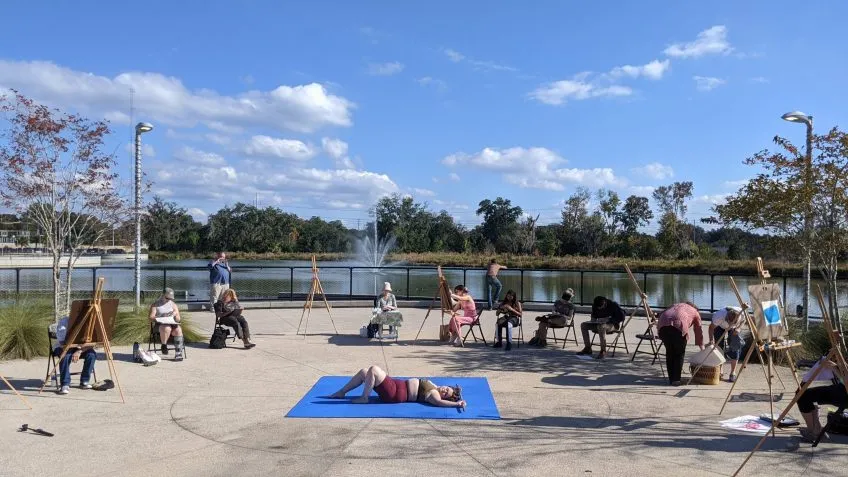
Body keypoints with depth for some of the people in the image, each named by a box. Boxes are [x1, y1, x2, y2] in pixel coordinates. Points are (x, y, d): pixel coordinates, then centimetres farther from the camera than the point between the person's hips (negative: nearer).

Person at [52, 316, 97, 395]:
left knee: (92, 353, -24)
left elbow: (91, 343, -17)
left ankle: (84, 381, -10)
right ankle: (65, 385, -28)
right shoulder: (64, 322, -19)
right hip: (62, 347, -3)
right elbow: (63, 343, -26)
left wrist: (79, 351, -33)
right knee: (66, 355, -35)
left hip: (78, 348, 3)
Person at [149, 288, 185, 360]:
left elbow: (178, 319, 16)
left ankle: (178, 353, -35)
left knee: (178, 330, -32)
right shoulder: (155, 304, 12)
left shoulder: (173, 304, 21)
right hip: (160, 324, -3)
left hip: (172, 324, 3)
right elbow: (151, 317, 1)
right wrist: (160, 319, -18)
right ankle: (164, 346, -17)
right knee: (167, 328, -40)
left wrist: (175, 314, -6)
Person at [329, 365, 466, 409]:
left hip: (393, 394, -9)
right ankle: (341, 392, 24)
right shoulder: (434, 388, 6)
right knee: (363, 372, 9)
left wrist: (456, 403, -43)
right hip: (395, 383, 9)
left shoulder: (433, 394, -18)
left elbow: (439, 402, -36)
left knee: (373, 369, -20)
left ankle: (363, 398, -5)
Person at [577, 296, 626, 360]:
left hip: (613, 324, -7)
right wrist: (594, 320, -7)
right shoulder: (595, 305, -2)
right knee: (583, 325, -7)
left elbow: (621, 317, -20)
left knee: (601, 326, -40)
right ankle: (587, 348, -5)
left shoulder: (613, 305, -19)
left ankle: (603, 352, -37)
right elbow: (594, 316, 16)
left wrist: (609, 320, -27)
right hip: (600, 323, 7)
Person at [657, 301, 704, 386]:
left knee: (669, 352, 16)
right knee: (679, 353, 12)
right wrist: (701, 346, 46)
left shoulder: (676, 306, 41)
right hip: (678, 325, -4)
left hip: (663, 324, 4)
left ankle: (671, 378, 21)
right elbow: (699, 330, 35)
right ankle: (676, 379, 11)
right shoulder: (695, 311, 31)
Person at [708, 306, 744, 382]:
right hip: (720, 327, -2)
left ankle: (733, 373, 1)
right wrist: (711, 340, -39)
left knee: (735, 347, -10)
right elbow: (711, 328, -28)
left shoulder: (741, 313, -35)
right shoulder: (719, 316, -42)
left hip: (733, 330, 2)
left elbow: (742, 321, -9)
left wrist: (738, 328, -26)